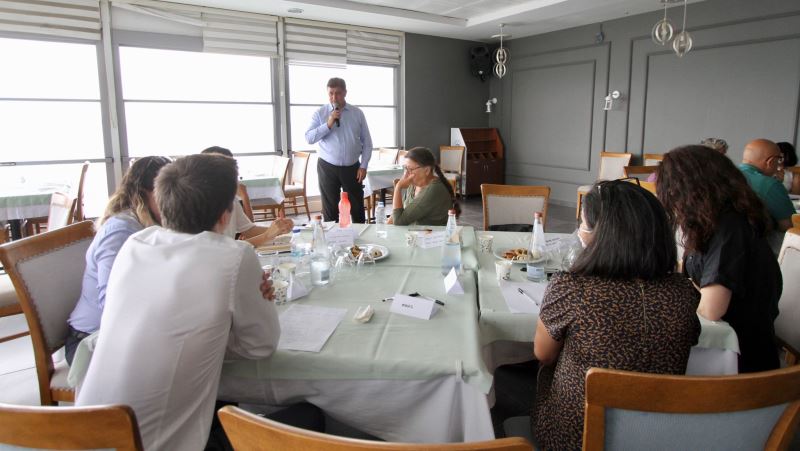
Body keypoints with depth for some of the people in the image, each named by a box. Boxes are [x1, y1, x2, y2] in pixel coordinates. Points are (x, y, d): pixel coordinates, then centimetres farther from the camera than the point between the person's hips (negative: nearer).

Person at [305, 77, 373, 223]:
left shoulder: (357, 113, 3)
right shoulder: (319, 113, 1)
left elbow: (367, 142, 5)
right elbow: (309, 138, -9)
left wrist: (363, 166, -3)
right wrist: (328, 124, -19)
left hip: (352, 167, 1)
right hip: (327, 167, -1)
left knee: (357, 207, 8)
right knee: (330, 209, 7)